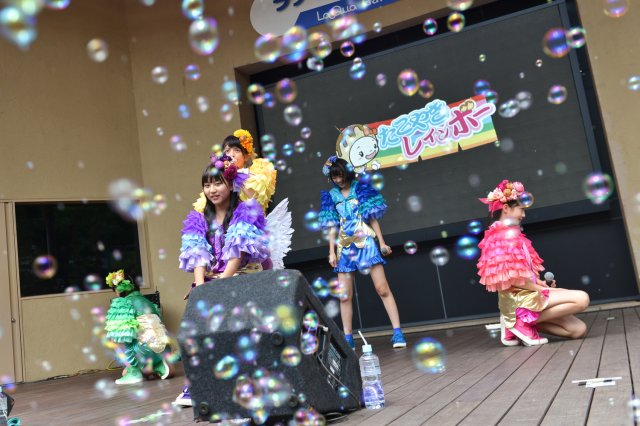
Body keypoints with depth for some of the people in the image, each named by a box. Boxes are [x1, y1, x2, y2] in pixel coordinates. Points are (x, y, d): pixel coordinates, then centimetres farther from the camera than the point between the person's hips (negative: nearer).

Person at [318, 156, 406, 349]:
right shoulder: (331, 196, 10)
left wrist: (381, 242, -1)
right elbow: (332, 226, 10)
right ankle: (348, 338, 8)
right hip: (344, 246, 3)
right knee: (345, 296, 0)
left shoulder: (361, 188, 5)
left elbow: (373, 217, 3)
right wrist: (332, 252, 4)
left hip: (365, 242, -2)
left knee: (383, 289, -7)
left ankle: (397, 332, -4)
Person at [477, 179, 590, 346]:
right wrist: (541, 288, -9)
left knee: (578, 330, 6)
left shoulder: (502, 235, 17)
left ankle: (521, 322, 4)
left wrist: (539, 283, 1)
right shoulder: (508, 235, -13)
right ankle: (523, 321, -9)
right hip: (520, 298, -9)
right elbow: (513, 278, -21)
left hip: (524, 295, 9)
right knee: (581, 299, -16)